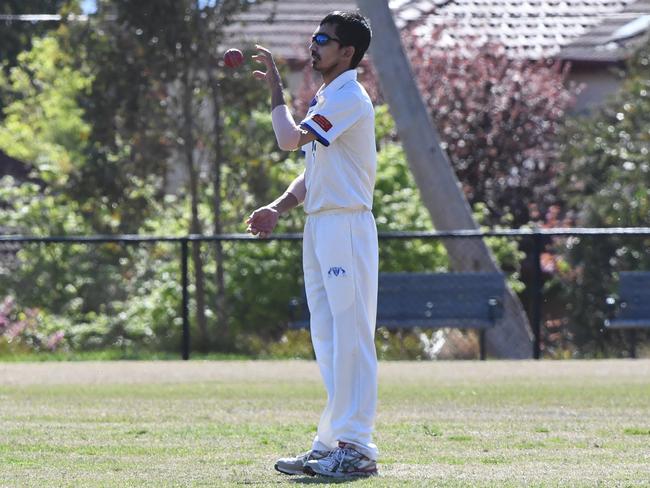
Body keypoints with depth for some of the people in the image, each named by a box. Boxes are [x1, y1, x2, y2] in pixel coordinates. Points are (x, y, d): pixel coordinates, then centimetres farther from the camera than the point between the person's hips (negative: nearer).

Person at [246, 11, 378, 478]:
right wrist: (278, 208, 10)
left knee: (351, 339, -9)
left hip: (347, 226, -10)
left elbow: (290, 138, -20)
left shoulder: (350, 98, -12)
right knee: (327, 341, 11)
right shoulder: (325, 99, 19)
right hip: (318, 227, 10)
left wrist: (276, 88, -7)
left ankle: (356, 447, -9)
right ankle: (331, 442, 15)